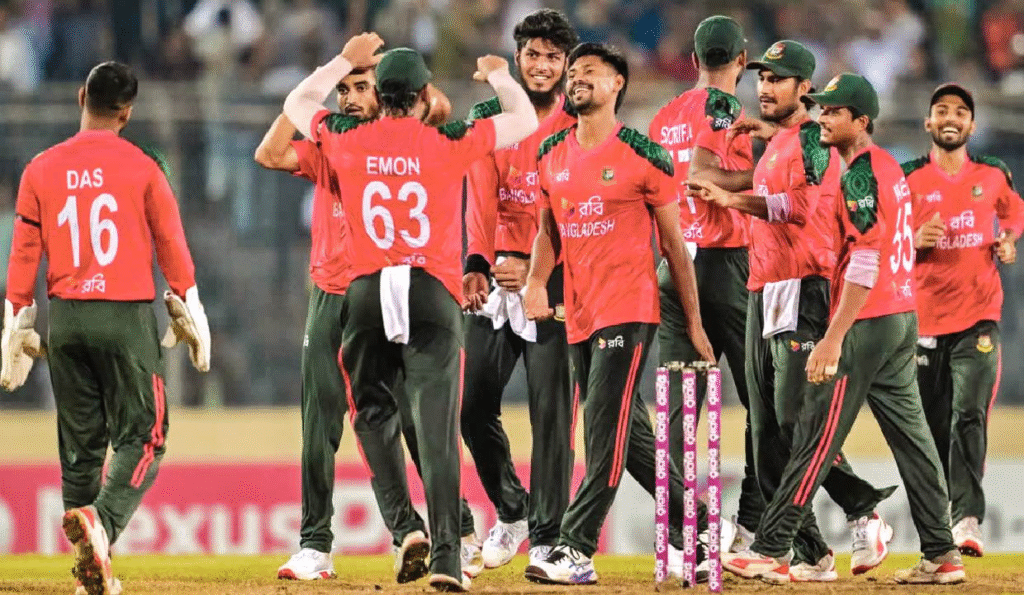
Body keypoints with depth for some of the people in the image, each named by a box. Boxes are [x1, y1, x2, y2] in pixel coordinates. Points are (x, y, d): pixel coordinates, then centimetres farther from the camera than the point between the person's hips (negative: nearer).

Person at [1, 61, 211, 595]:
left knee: (79, 445, 11)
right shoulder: (142, 168, -3)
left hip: (64, 317, 3)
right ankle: (101, 521, -27)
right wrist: (190, 318, 9)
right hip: (127, 316, -3)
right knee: (141, 436, 0)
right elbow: (172, 248, 0)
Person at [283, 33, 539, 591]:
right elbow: (525, 121, 13)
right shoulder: (449, 143, 0)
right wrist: (499, 76, 32)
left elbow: (297, 103, 25)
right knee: (436, 428, -6)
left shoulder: (348, 140, 5)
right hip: (433, 294, -1)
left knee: (374, 415, 17)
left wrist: (346, 59, 36)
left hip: (365, 293, 1)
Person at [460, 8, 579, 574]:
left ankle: (547, 538, -3)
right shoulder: (486, 118, 9)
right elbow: (479, 198, -1)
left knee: (550, 410, -7)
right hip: (496, 274, 4)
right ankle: (510, 512, 24)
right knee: (473, 405, 4)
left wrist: (536, 268, -19)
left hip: (553, 279, -4)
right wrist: (477, 264, -17)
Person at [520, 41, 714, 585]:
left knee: (605, 429, -13)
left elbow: (673, 242, -1)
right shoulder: (552, 155, 11)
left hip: (628, 310, -7)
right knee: (628, 433, 10)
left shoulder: (643, 155, -5)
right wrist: (537, 281, 1)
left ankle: (576, 549, -17)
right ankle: (692, 523, 24)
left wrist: (694, 323, -1)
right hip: (579, 314, 7)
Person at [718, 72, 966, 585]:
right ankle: (941, 556, 9)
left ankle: (770, 553, -7)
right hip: (904, 316, 10)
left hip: (866, 324, -10)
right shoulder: (890, 167, 17)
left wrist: (833, 339, -25)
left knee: (815, 437, -7)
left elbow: (864, 263, -21)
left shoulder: (861, 173, -13)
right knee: (911, 435, 9)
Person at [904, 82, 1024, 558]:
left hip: (979, 317, -1)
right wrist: (917, 240, -15)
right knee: (933, 426, 5)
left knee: (969, 416, -16)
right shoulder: (908, 181, 1)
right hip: (925, 319, 1)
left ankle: (967, 520, -23)